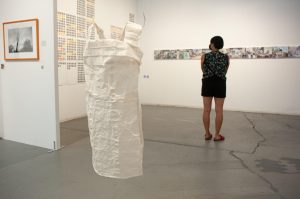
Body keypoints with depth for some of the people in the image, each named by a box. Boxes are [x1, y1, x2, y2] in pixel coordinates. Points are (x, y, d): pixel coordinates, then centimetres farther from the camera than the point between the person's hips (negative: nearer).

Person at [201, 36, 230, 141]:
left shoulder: (204, 56, -5)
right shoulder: (226, 57, 0)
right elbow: (225, 71, 12)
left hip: (207, 83, 0)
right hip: (220, 84, 1)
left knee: (206, 110, 7)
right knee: (219, 111, 5)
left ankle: (207, 134, 14)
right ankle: (217, 135, 10)